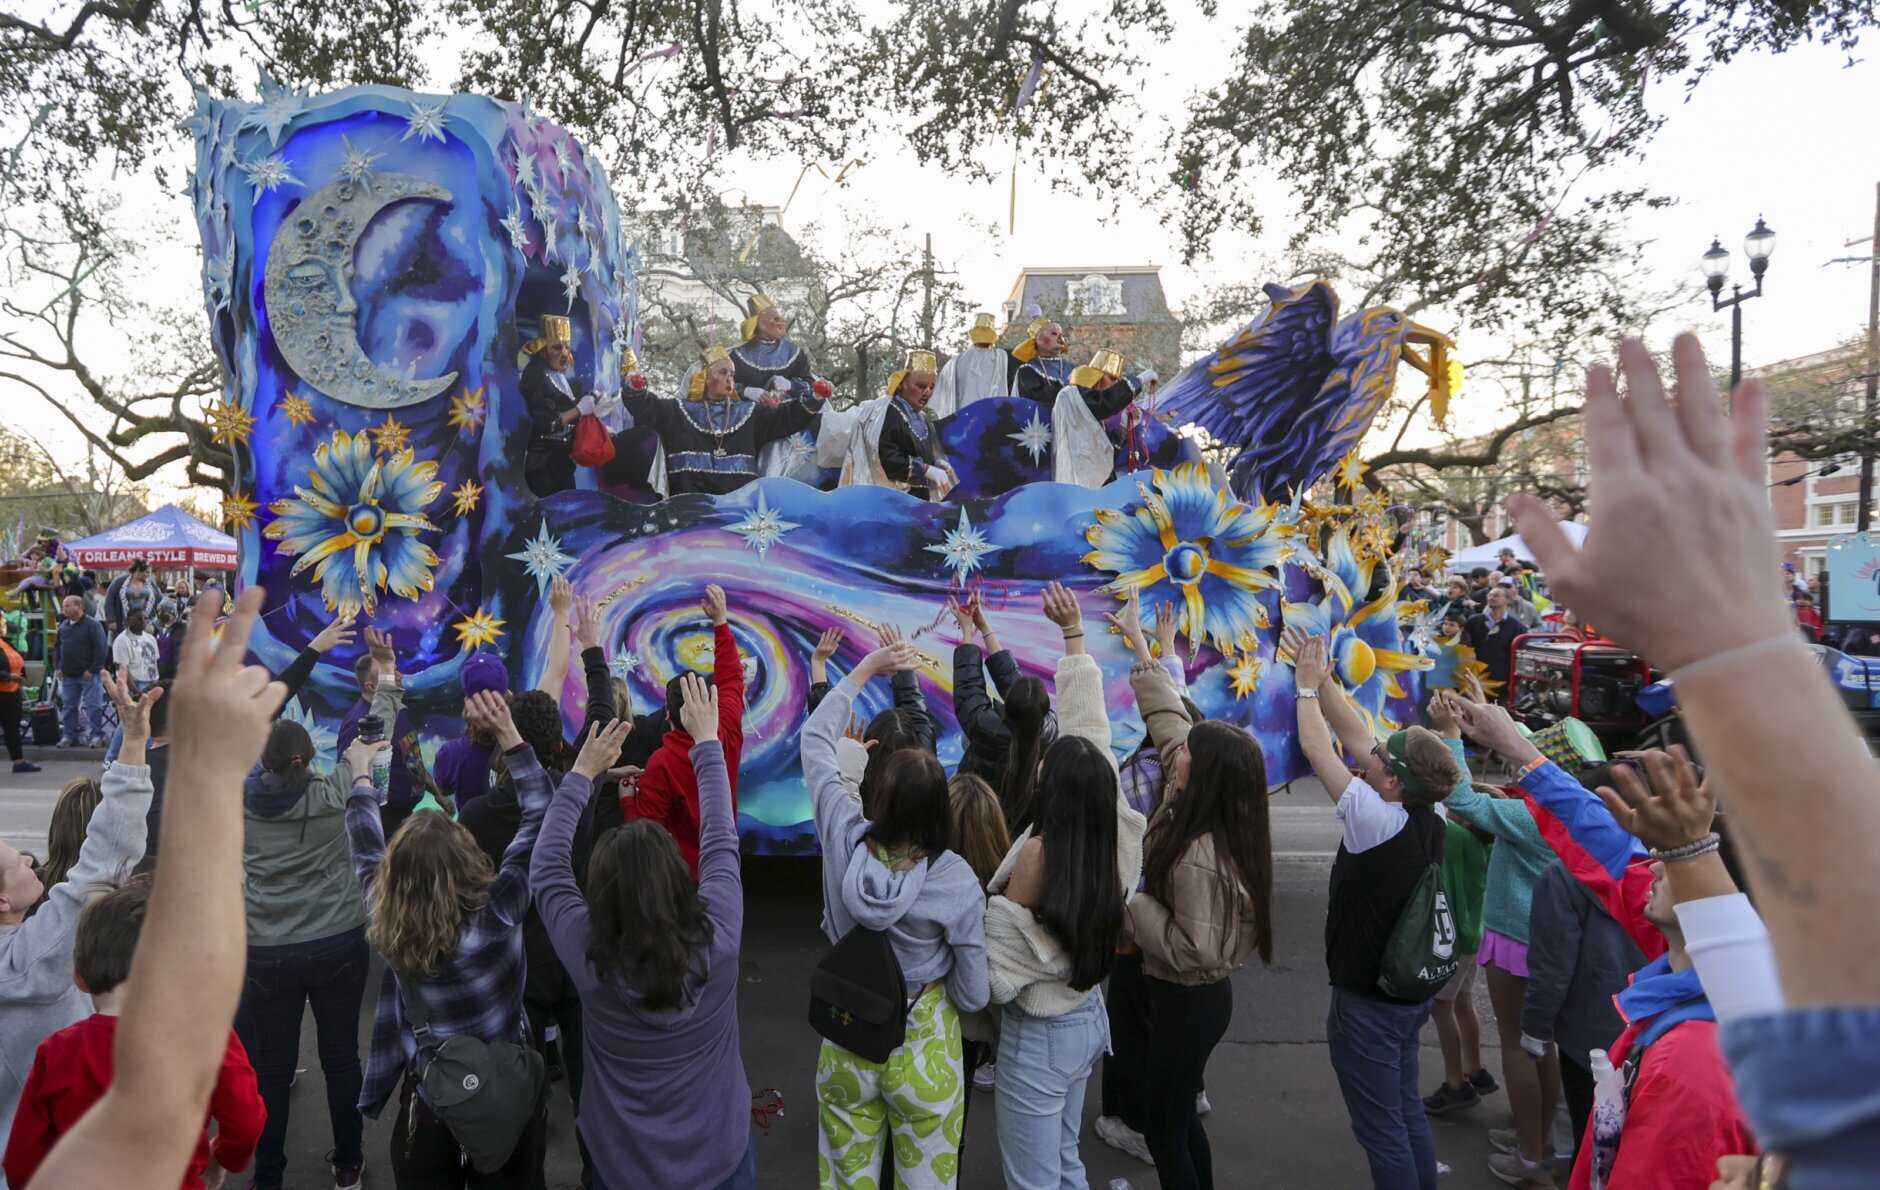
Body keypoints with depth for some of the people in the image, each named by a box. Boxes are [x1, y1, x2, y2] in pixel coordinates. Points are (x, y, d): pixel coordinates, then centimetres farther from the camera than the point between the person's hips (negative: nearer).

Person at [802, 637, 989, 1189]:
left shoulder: (843, 839, -20)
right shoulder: (958, 880, -24)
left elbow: (815, 737, -4)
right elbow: (974, 995, -14)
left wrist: (866, 669, 0)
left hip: (846, 1045, 2)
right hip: (924, 1054, -2)